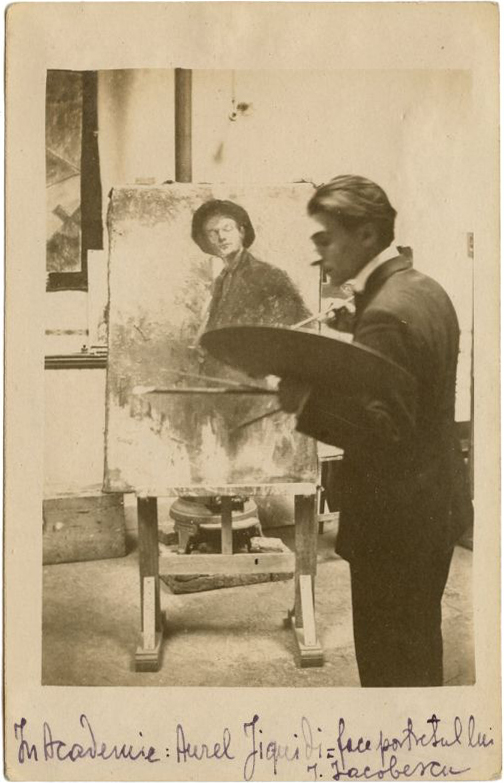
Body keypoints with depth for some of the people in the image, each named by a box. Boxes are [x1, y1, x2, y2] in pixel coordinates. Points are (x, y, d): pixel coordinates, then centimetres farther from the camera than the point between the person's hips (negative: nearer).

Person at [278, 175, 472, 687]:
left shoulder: (386, 313, -23)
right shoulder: (427, 290, 7)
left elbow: (385, 429, -27)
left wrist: (305, 400, -29)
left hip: (395, 522, -10)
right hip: (436, 508, 10)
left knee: (391, 667, 6)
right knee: (421, 649, 25)